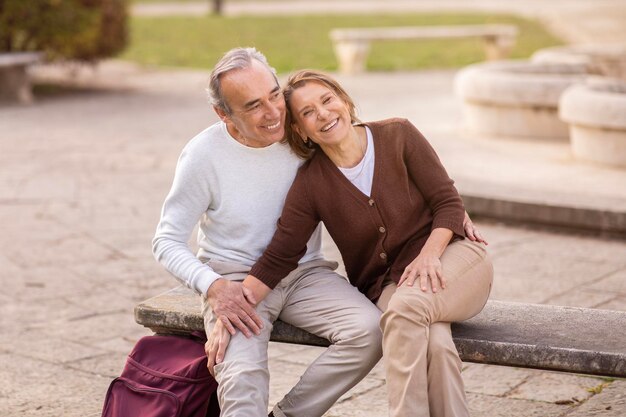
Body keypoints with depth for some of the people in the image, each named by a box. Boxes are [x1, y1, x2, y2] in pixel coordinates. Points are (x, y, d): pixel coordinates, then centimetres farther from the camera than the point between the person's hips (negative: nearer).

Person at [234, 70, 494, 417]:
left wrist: (428, 257, -21)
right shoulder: (311, 184, -2)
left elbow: (448, 202, -4)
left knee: (406, 306, -35)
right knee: (433, 340, -34)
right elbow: (277, 258, -5)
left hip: (451, 256, -1)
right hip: (388, 286, 1)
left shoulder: (398, 136, -4)